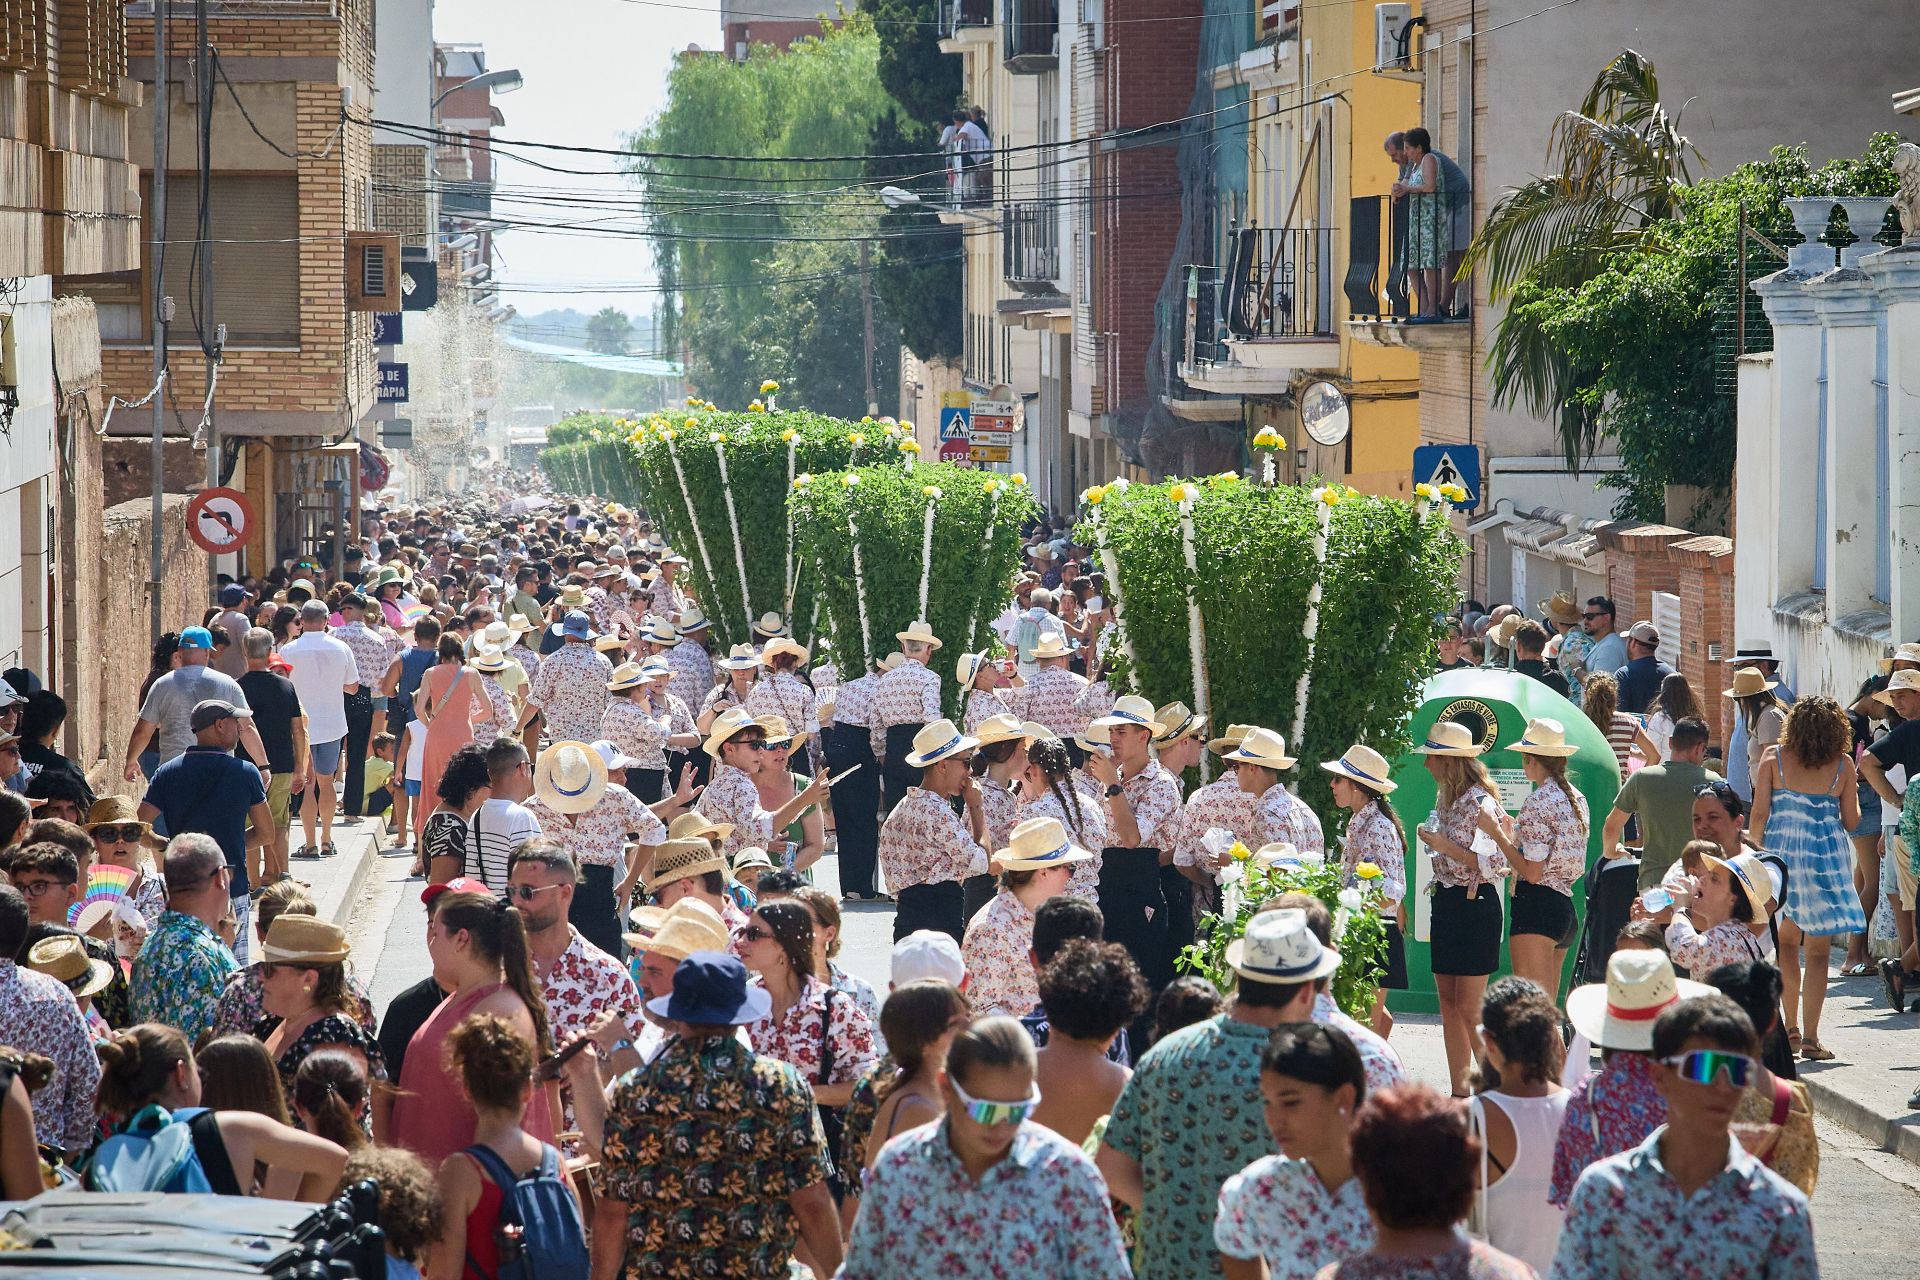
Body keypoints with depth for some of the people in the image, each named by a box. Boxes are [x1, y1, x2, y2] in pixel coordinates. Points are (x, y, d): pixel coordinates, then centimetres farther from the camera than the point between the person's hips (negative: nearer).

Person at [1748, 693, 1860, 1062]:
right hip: (1825, 858, -1)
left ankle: (1791, 1026, 16)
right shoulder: (1843, 765, -1)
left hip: (1780, 852, 1)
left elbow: (1759, 815, -3)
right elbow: (1851, 821, 5)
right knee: (1818, 950, 1)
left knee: (1785, 939, 18)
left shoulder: (1773, 758, -1)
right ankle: (1810, 1036, -5)